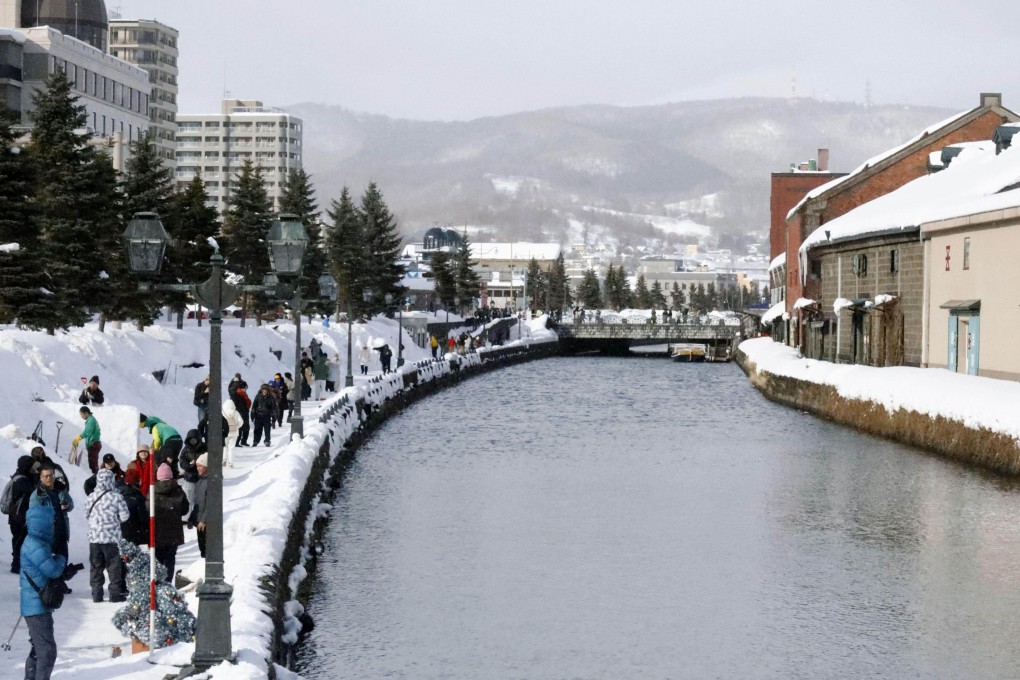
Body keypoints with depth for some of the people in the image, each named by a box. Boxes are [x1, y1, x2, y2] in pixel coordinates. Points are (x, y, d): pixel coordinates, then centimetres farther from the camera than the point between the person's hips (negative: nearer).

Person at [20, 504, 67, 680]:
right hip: (37, 606, -11)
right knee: (47, 651, -8)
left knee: (39, 648, 23)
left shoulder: (39, 542, 12)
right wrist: (61, 559, -4)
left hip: (38, 605, 11)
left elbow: (49, 569, 17)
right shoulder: (34, 544, -21)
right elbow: (53, 570, -24)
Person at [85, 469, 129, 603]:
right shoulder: (116, 497, -13)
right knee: (114, 566, 6)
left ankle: (96, 594, 12)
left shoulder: (91, 497, -1)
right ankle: (115, 594, 7)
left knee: (95, 566, 11)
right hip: (112, 537, -3)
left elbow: (87, 513, 10)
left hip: (94, 537, 3)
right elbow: (124, 516, -8)